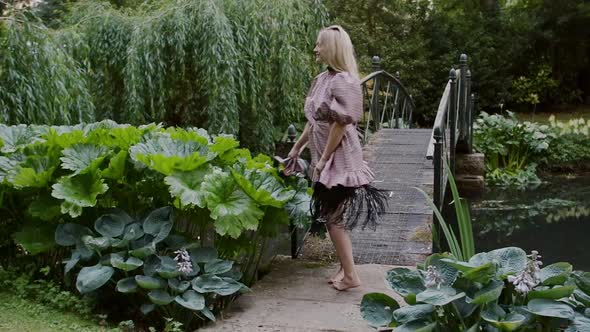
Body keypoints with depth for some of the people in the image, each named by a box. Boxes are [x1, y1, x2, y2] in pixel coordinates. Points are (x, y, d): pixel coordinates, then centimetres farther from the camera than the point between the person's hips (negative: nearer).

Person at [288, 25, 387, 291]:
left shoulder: (344, 81, -18)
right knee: (333, 215, 14)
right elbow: (313, 121, 16)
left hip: (339, 158, -9)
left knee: (333, 216, -3)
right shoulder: (321, 79, 9)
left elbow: (341, 123, -21)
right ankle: (346, 268, 26)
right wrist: (297, 148, 19)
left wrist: (324, 159, -18)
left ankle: (350, 275, 7)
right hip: (325, 158, 9)